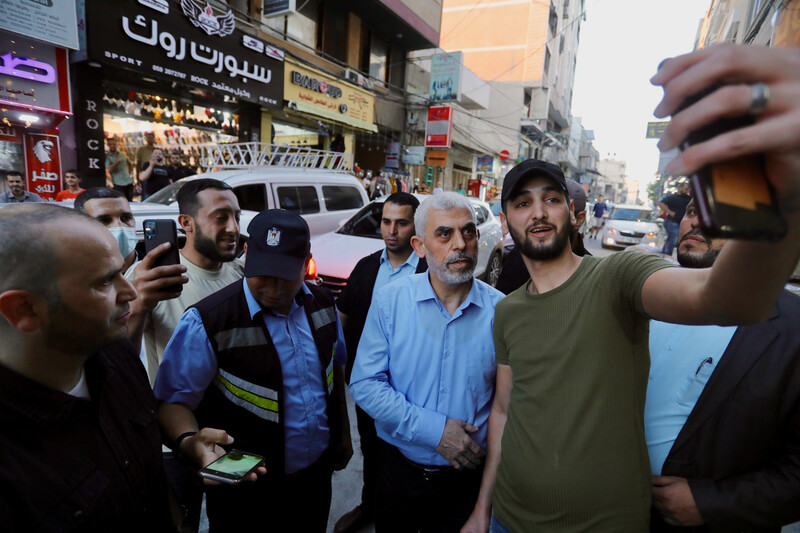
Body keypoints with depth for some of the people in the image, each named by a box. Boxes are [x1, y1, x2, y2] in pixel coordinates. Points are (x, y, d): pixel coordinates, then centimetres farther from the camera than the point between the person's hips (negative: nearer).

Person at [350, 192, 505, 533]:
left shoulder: (500, 310, -11)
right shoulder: (390, 300, -11)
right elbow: (364, 384, -13)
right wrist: (434, 430, -19)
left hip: (466, 476, 0)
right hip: (398, 469, 1)